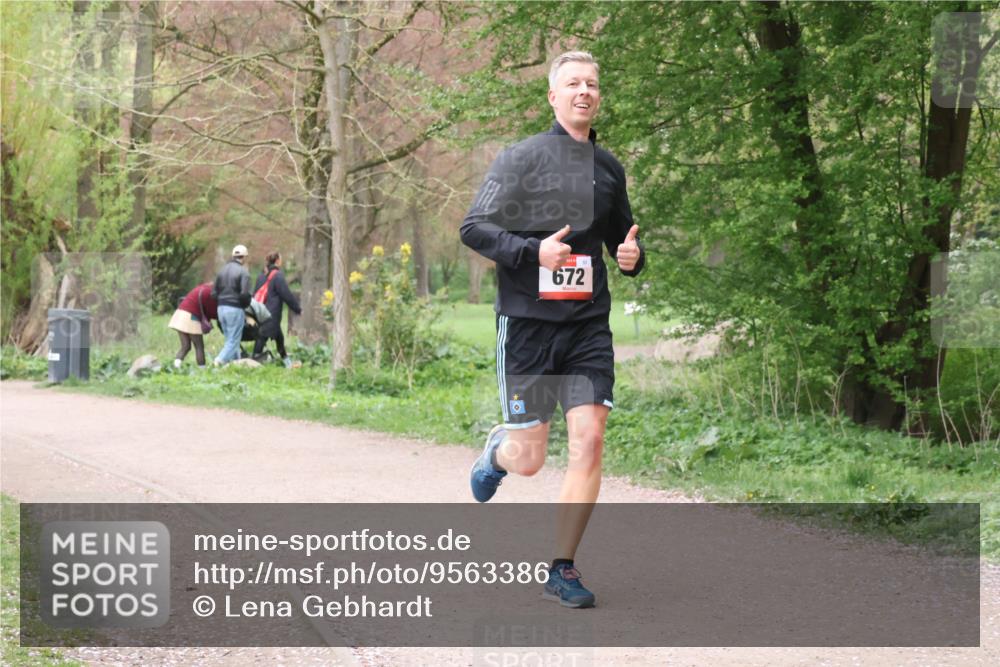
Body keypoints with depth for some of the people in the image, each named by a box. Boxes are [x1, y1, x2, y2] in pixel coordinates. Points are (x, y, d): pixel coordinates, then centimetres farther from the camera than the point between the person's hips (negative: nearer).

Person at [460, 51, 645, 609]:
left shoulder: (609, 167, 11)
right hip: (528, 319, -4)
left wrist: (633, 254, 3)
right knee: (529, 461, 0)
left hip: (588, 323, 4)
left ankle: (563, 569, 2)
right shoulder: (523, 158, -4)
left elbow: (622, 233, 26)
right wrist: (534, 251, -20)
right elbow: (474, 228, -6)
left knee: (590, 441, -9)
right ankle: (499, 449, 39)